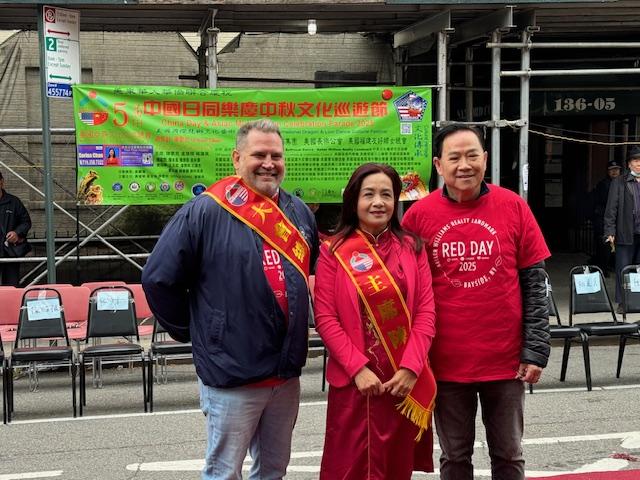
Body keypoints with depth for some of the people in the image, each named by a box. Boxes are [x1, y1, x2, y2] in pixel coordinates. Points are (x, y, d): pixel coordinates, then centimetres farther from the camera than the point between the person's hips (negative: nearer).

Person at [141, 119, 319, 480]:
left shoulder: (299, 212, 8)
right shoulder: (204, 212, -11)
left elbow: (314, 273, 25)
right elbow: (159, 279, -9)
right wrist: (192, 331, -3)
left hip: (288, 372, 6)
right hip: (232, 374, -6)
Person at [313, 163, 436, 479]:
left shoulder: (411, 247, 6)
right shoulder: (333, 251, -2)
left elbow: (426, 311, 1)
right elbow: (325, 318, -6)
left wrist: (410, 367, -9)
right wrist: (358, 368, -14)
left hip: (405, 380, 3)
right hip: (353, 381, -2)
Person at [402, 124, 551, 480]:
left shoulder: (513, 207, -3)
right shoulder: (419, 214, -4)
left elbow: (534, 284, -1)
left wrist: (536, 350, -5)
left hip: (506, 360, 0)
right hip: (446, 362, 0)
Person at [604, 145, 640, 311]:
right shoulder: (619, 183, 5)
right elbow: (611, 208, 1)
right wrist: (610, 232, -7)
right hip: (626, 234, -2)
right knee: (623, 270, 1)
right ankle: (622, 303, 7)